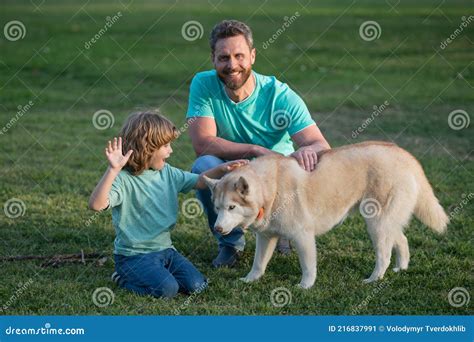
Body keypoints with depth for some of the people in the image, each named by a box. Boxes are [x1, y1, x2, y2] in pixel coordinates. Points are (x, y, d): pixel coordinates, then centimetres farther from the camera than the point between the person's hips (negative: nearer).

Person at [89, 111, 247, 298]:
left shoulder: (168, 173, 5)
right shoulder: (123, 179, -19)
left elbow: (199, 182, 16)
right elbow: (96, 204, -34)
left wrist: (221, 169, 0)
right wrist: (112, 171, -44)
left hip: (165, 249, 7)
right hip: (134, 254, -7)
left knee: (196, 285, -10)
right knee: (168, 289, -25)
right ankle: (124, 278, 2)